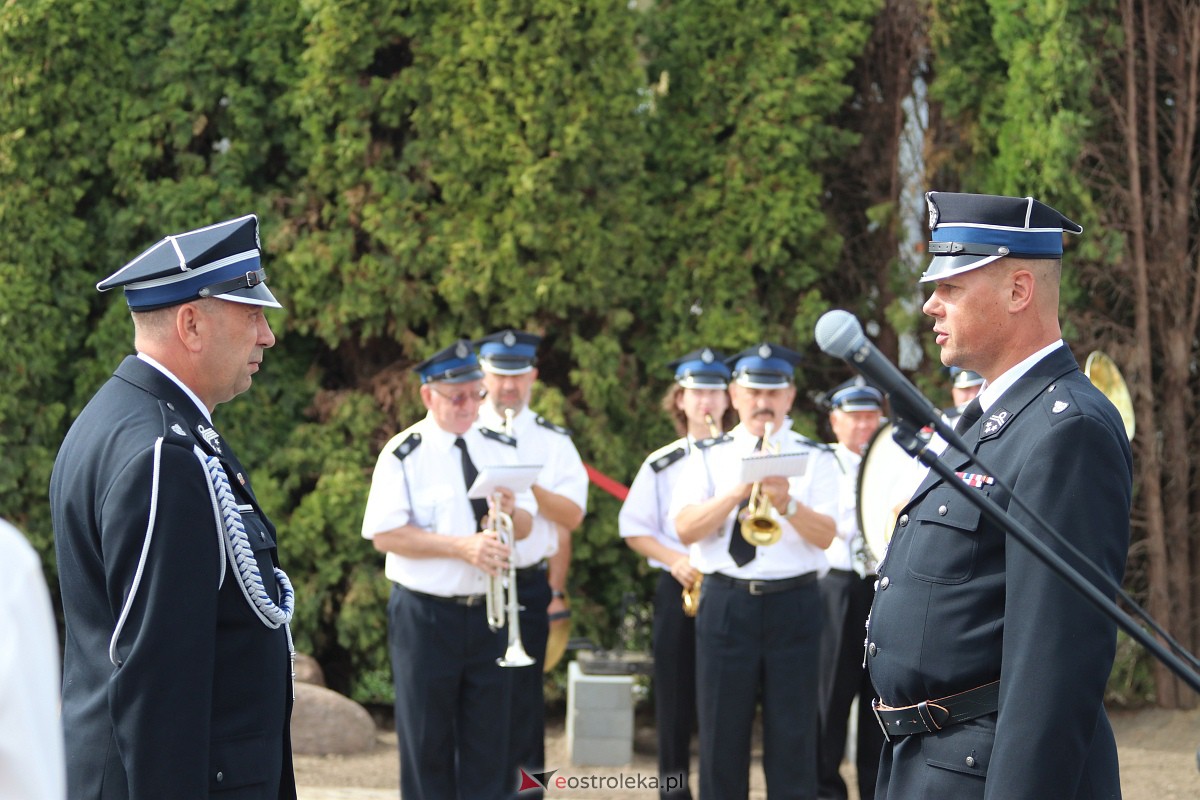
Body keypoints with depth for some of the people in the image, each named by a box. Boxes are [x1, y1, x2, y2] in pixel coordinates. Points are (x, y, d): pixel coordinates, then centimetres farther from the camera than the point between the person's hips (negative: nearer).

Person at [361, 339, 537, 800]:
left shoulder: (500, 448, 8)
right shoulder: (404, 456, -7)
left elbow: (525, 524, 10)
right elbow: (385, 534, -14)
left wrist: (511, 512, -15)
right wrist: (462, 546, -22)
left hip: (488, 611, 4)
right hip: (426, 615, -4)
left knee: (489, 738, 6)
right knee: (428, 743, 1)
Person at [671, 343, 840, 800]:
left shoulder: (815, 459, 6)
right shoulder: (709, 458, 8)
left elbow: (826, 535, -7)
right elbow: (686, 529, -6)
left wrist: (787, 504, -25)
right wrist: (738, 492, -18)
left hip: (794, 604, -1)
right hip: (725, 604, 1)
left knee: (793, 736, -1)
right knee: (722, 735, 3)